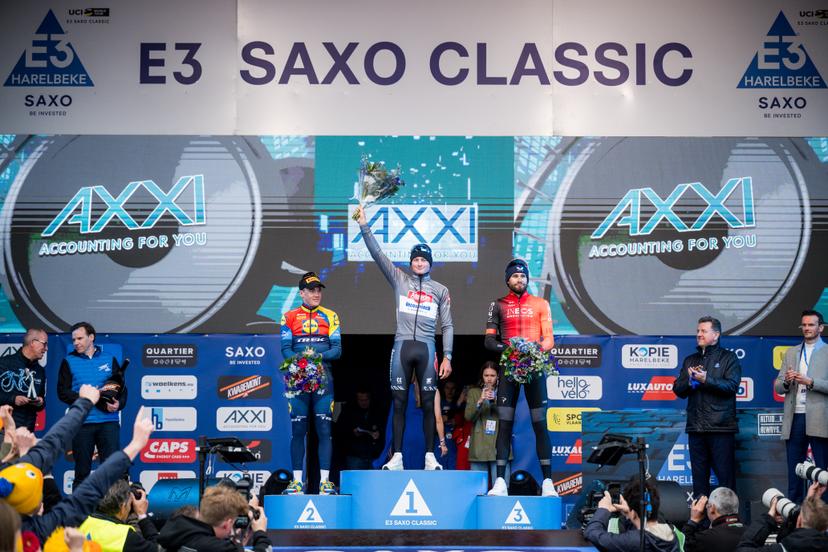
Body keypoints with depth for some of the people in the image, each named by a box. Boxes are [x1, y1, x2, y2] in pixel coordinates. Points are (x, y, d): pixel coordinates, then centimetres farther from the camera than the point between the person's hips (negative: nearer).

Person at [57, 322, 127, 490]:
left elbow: (121, 387, 9)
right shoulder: (69, 361, 8)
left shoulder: (109, 359, 11)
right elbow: (63, 392, 1)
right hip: (81, 422, 0)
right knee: (82, 470, 5)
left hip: (109, 421, 0)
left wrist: (119, 403, -12)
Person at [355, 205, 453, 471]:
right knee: (399, 403, 1)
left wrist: (447, 357, 0)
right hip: (401, 346, 0)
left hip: (426, 349, 0)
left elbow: (447, 326, 9)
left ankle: (430, 456, 6)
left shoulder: (440, 290, 10)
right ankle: (397, 457, 3)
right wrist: (364, 225, -9)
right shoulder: (399, 279, 9)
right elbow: (377, 254, 0)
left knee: (428, 404, 1)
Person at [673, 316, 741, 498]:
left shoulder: (728, 358, 5)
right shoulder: (690, 360, 19)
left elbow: (732, 386, -10)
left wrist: (706, 380, -18)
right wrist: (689, 381, -7)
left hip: (721, 428, -5)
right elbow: (678, 389, 13)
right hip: (696, 427, 5)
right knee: (699, 476, 7)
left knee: (725, 476, -5)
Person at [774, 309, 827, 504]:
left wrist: (810, 382, -16)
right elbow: (778, 387, 15)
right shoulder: (791, 353, 17)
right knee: (794, 471, 6)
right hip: (794, 419, 4)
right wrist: (786, 381, -6)